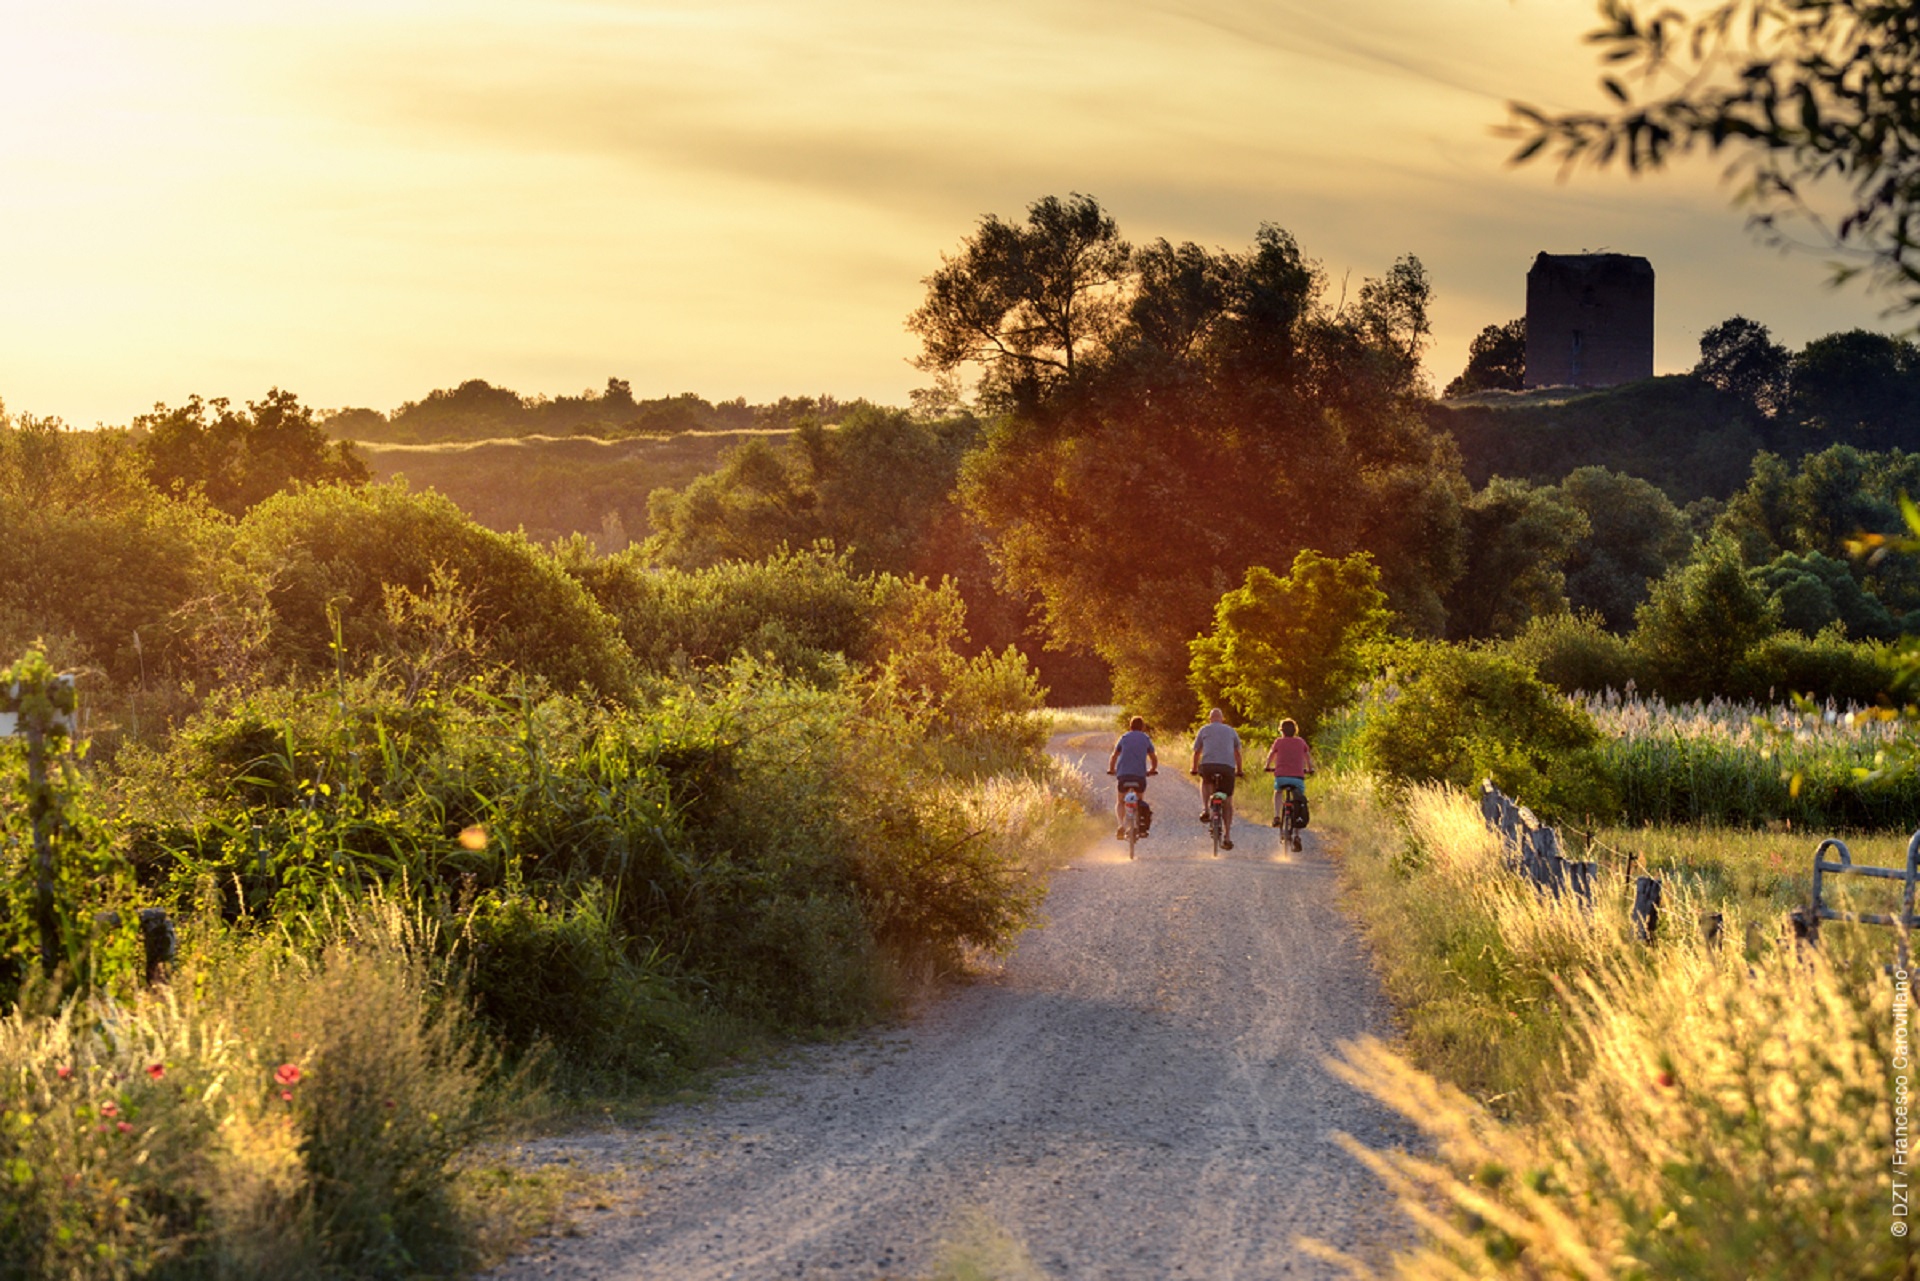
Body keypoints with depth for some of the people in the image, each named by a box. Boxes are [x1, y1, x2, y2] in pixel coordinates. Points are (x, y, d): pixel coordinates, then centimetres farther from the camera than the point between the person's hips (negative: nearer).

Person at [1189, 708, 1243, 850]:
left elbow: (1197, 752, 22)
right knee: (1228, 802, 11)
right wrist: (1239, 770, 40)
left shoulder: (1204, 730, 19)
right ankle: (1227, 836, 7)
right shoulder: (1230, 731, 23)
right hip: (1228, 766, 1)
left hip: (1208, 764, -1)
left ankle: (1205, 809, 12)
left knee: (1205, 782, 34)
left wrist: (1194, 768, 36)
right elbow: (1237, 752, 28)